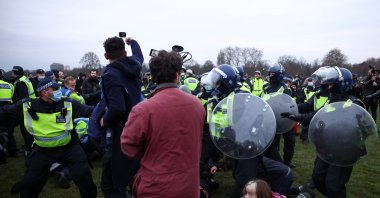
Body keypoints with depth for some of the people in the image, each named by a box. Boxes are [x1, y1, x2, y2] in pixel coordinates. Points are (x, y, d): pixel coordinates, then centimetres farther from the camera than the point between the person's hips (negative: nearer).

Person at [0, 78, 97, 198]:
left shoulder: (68, 104, -14)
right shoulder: (27, 106, -12)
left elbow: (89, 111, -10)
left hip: (69, 147, -1)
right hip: (42, 150, 1)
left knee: (84, 177, 1)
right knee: (29, 183, 13)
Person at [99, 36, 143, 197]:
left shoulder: (110, 75, -17)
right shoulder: (134, 65, 3)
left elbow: (117, 108, -29)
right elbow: (139, 55, 29)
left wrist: (105, 121, -10)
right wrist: (132, 41, 48)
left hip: (121, 135, -7)